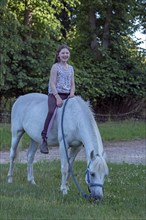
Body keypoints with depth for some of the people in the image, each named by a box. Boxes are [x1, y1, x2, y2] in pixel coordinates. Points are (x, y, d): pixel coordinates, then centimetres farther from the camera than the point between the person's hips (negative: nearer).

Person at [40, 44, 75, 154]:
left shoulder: (71, 68, 16)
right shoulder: (55, 67, 0)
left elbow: (72, 84, 16)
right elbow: (52, 84, -7)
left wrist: (72, 94, -6)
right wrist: (58, 98, -17)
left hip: (67, 95, 5)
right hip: (55, 94, -5)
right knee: (52, 112, -30)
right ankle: (44, 139, -29)